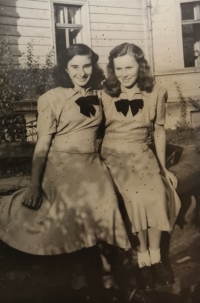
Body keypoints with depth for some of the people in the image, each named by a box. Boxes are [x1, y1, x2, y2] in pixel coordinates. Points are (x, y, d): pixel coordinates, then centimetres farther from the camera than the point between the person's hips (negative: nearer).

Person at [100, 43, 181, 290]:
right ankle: (143, 259, -7)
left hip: (142, 155, 2)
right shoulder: (105, 94, 0)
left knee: (157, 195, -25)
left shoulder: (156, 93, 2)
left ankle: (155, 256, -5)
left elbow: (159, 131, 9)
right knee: (135, 197, -26)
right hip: (113, 156, -1)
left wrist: (163, 167, 11)